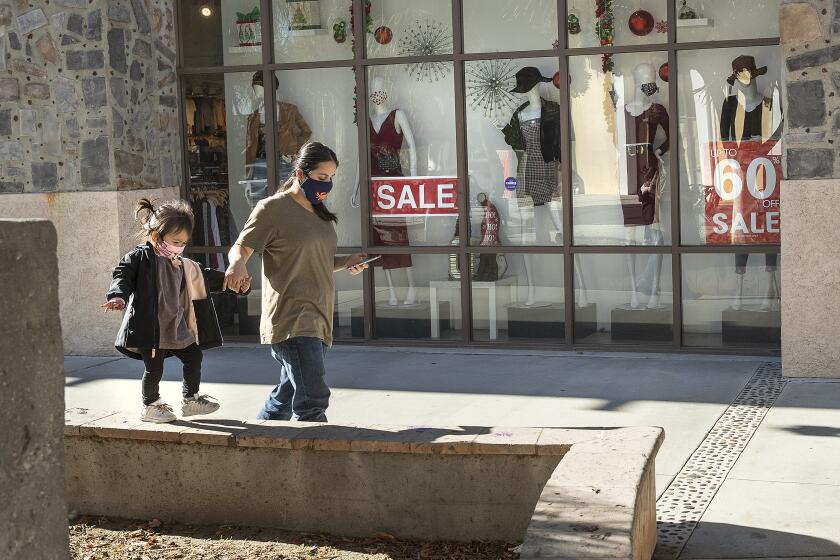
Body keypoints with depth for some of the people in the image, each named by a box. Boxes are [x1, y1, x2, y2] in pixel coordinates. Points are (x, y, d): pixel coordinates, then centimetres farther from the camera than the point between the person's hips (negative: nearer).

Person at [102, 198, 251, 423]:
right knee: (154, 367, -1)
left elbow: (205, 277, 23)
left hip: (176, 327, 8)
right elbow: (122, 275, -17)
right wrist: (118, 296, -37)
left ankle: (191, 400, 29)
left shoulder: (182, 265, 12)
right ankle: (150, 406, 20)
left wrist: (234, 282, 22)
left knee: (194, 356, 13)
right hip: (150, 327, -8)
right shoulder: (140, 257, -9)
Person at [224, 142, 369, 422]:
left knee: (287, 396, 15)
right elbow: (240, 247, -7)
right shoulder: (273, 208, -6)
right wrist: (238, 262, -30)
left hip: (316, 320, 9)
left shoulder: (319, 212, 19)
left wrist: (346, 262, 9)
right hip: (291, 321, -9)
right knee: (313, 399, -16)